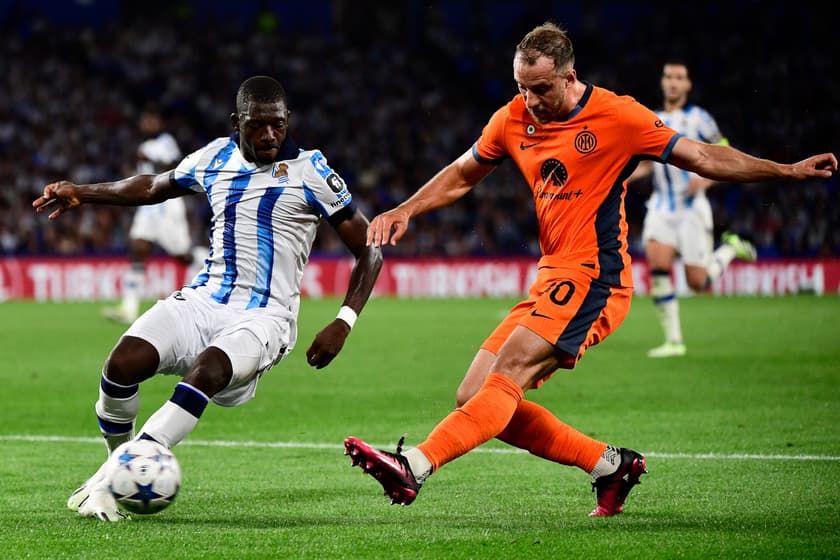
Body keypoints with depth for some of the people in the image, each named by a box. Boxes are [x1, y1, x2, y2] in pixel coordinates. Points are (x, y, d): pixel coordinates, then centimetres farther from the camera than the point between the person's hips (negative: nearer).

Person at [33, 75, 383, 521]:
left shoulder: (310, 172, -2)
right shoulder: (216, 158, 11)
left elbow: (369, 250, 1)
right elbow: (152, 187, 32)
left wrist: (344, 324, -10)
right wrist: (80, 193, 26)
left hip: (264, 315, -4)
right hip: (204, 299, 4)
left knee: (207, 371, -35)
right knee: (123, 364, -22)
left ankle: (113, 479, -32)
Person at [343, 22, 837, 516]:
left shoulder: (617, 116, -5)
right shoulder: (513, 120, 10)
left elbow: (703, 158, 1)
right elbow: (462, 176, 26)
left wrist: (790, 170, -4)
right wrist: (405, 210, 11)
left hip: (592, 276, -7)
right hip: (551, 279, 7)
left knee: (507, 375, -25)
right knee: (474, 398, -3)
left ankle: (415, 466, -38)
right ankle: (610, 464, 6)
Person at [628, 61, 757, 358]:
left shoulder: (699, 119, -4)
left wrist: (706, 179, -18)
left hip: (692, 208, -3)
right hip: (661, 208, 3)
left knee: (698, 283, -4)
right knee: (657, 266, -19)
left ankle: (730, 249, 29)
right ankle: (673, 341, -11)